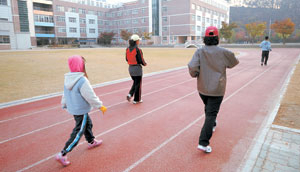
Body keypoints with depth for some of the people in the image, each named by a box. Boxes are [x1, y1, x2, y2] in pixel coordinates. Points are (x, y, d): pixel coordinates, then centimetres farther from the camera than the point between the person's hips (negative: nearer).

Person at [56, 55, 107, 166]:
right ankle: (62, 155, 6)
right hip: (81, 111, -9)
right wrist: (100, 106, -10)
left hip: (73, 109, 9)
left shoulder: (68, 79, -1)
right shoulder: (82, 81, -27)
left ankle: (91, 142, 48)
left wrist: (65, 105, 25)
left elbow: (65, 94, 11)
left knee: (88, 124, 27)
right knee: (78, 133, 3)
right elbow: (91, 97, -22)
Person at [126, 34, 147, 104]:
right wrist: (145, 64, 3)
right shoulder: (137, 49, -18)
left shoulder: (128, 49, 2)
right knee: (138, 84, 7)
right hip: (137, 68, -6)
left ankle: (130, 94, 7)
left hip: (130, 67, 7)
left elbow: (127, 59, 8)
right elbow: (140, 60, -16)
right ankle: (136, 100, 15)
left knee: (135, 82, 23)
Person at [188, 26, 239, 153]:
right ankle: (203, 143, -8)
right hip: (217, 89, -3)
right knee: (211, 113, -1)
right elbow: (234, 62, 7)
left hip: (202, 88, 3)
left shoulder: (199, 52, -9)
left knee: (208, 108, 28)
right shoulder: (223, 52, -11)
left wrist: (195, 74, 0)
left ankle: (212, 125, 52)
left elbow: (192, 67, -21)